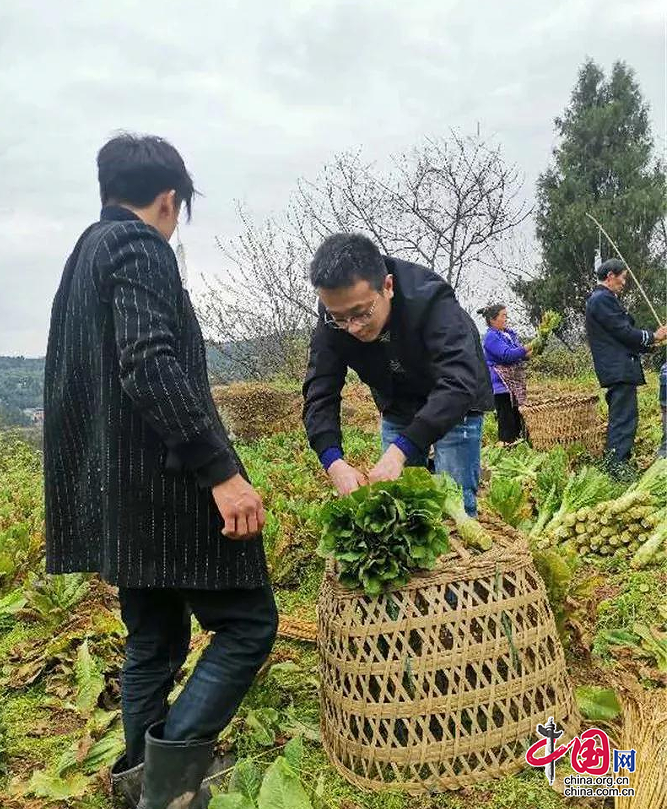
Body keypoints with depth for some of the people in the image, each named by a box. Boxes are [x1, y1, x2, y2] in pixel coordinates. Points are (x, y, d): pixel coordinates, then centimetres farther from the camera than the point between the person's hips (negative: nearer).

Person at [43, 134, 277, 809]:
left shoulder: (82, 255, 19)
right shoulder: (138, 244, -9)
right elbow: (151, 365, -23)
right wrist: (221, 471, -25)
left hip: (112, 488, 10)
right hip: (161, 480, -10)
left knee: (154, 637, 17)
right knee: (248, 623, -2)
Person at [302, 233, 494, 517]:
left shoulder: (430, 299, -35)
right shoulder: (332, 320, -21)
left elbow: (459, 384, -43)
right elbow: (319, 394, -21)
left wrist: (399, 451, -51)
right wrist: (334, 462, -38)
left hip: (455, 404, -4)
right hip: (398, 408, 4)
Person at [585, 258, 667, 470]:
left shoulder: (599, 299, 20)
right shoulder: (603, 299, -14)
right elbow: (625, 333, -17)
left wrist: (650, 341, 18)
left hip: (617, 370, 11)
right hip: (620, 370, -11)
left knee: (619, 420, 16)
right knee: (624, 420, -11)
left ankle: (614, 466, 23)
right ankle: (618, 468, -10)